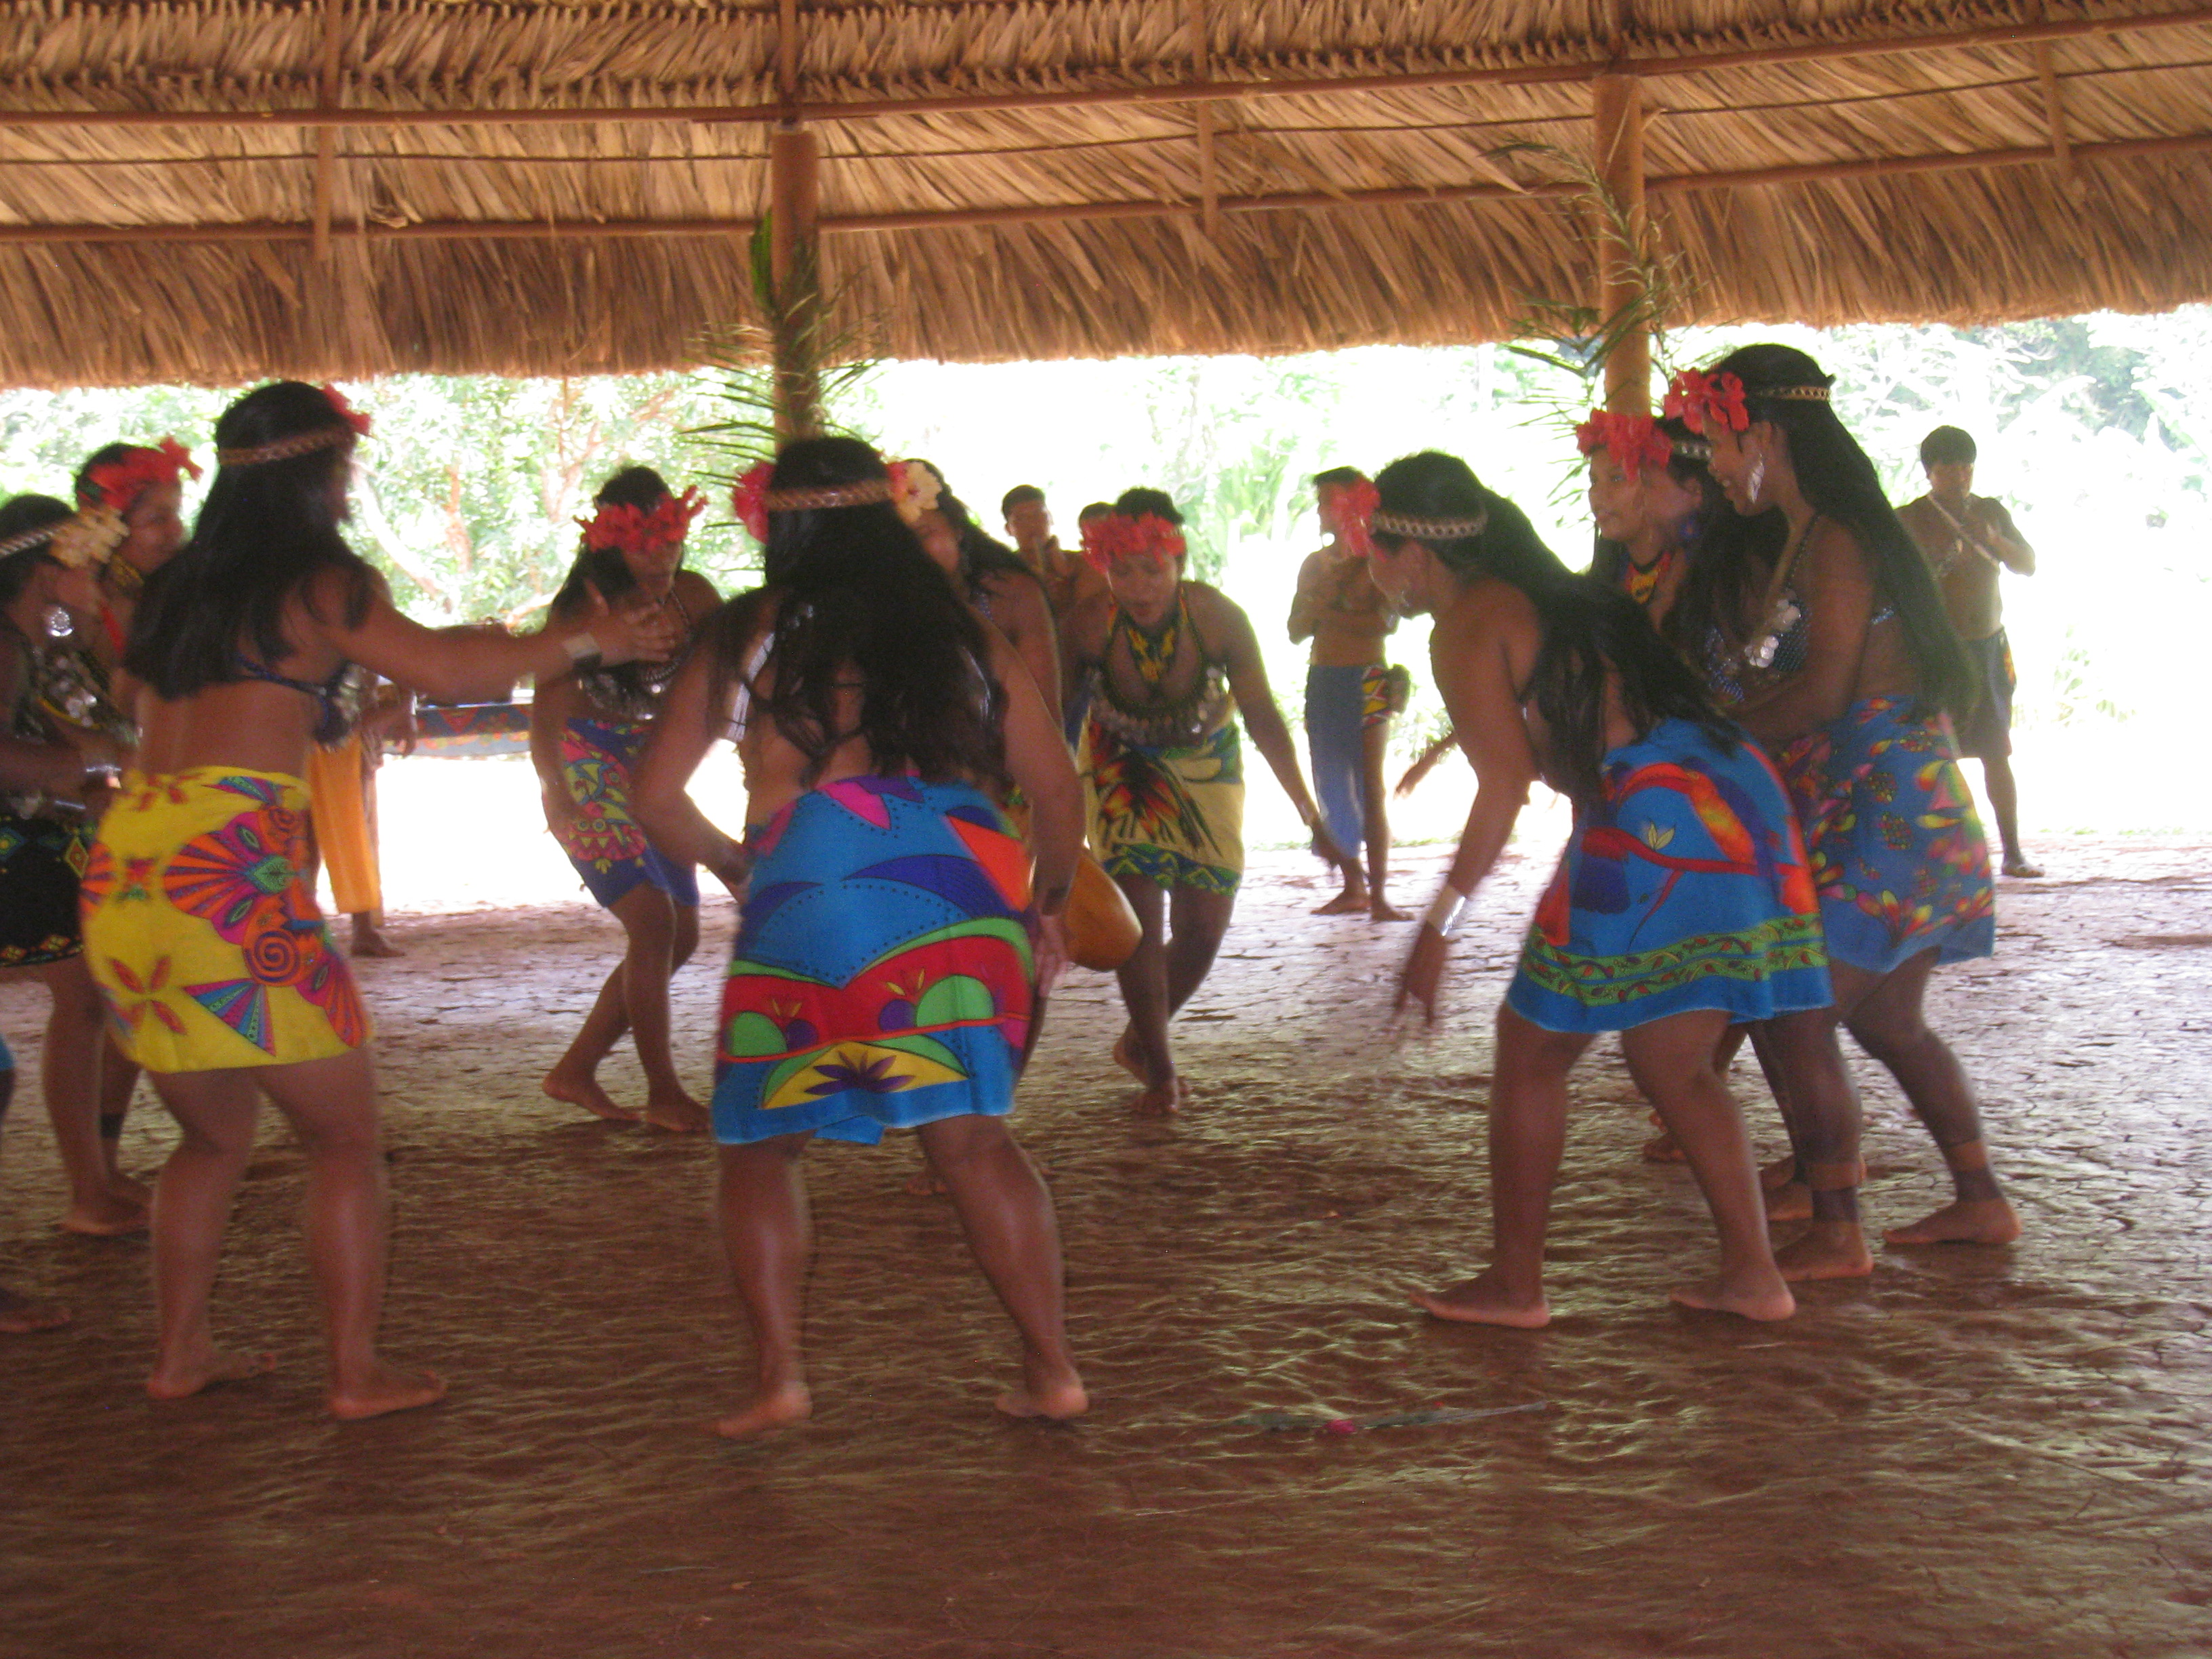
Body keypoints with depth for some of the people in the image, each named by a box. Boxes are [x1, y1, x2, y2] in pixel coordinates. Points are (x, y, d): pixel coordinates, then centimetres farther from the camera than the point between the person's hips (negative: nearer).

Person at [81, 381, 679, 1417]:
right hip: (230, 873, -7)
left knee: (216, 1134, 22)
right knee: (345, 1136, 4)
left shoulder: (176, 589, 17)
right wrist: (587, 641, 2)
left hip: (122, 870, 7)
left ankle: (179, 1354, 23)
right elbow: (444, 671, -9)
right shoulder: (317, 585, -2)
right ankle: (358, 1374, 4)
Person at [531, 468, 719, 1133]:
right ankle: (663, 1092, -5)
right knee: (653, 920, -16)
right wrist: (557, 791, -29)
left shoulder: (690, 597, -2)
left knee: (681, 934, 6)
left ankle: (575, 1071, 17)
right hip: (589, 776, -7)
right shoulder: (582, 606, -15)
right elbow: (547, 702, -19)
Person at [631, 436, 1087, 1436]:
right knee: (969, 1136, 5)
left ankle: (779, 1375, 3)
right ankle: (1052, 1371, 2)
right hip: (964, 882, 2)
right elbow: (1058, 792, 19)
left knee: (760, 1144, 11)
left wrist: (731, 867, 33)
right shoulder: (962, 635, 20)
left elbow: (656, 798, 16)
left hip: (807, 881, -2)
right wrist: (1047, 903, 35)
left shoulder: (747, 635, 16)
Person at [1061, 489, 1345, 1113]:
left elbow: (1264, 718, -18)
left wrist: (1312, 819, -19)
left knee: (1205, 924, -1)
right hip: (1120, 764, -1)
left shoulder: (1218, 619, -26)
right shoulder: (1088, 625, -26)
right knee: (1142, 918, -13)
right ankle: (1159, 1070, 4)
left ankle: (1138, 1041, 24)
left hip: (1205, 763, 1)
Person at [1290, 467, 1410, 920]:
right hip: (1322, 680, 6)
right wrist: (1323, 594, -5)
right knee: (1333, 789, 5)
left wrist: (1330, 612, -11)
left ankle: (1378, 893, -10)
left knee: (1371, 789, -9)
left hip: (1367, 681, -6)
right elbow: (1296, 631, 12)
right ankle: (1353, 887, 12)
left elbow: (1385, 622, -16)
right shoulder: (1315, 563, 16)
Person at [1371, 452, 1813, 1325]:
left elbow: (1506, 783, -12)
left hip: (1655, 821, -9)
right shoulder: (1543, 590, 24)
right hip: (1735, 799, 9)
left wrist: (1439, 925, -11)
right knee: (1673, 1068, 17)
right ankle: (1752, 1273, 16)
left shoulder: (1466, 628, -3)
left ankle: (1514, 1284, 10)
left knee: (1532, 1051, 5)